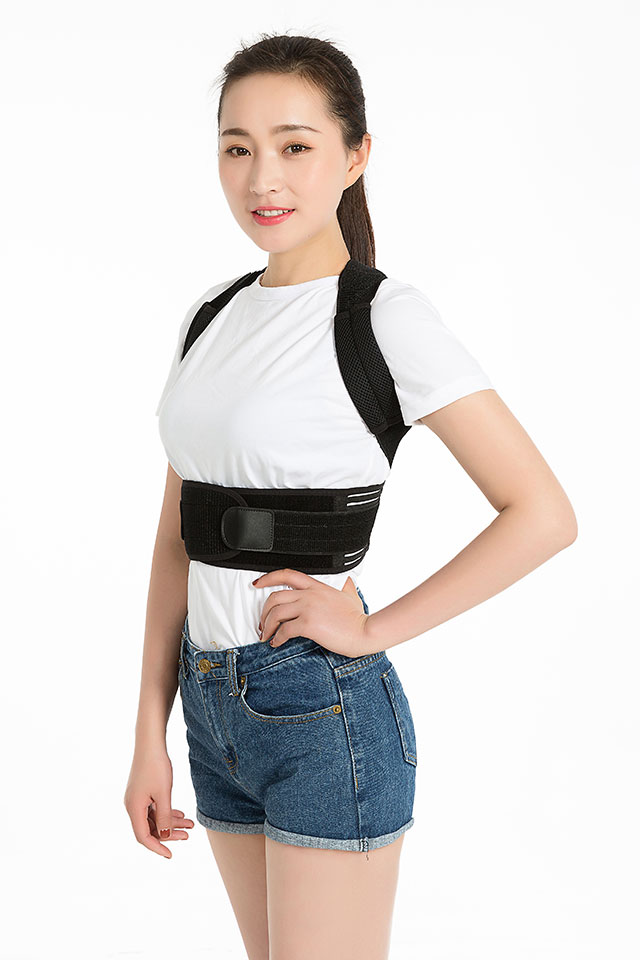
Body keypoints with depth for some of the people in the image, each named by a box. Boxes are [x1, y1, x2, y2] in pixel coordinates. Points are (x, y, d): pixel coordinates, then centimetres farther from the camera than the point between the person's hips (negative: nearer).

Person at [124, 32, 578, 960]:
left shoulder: (387, 317, -12)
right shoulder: (215, 316, 8)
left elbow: (543, 515, -15)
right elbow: (177, 537, 10)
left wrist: (375, 629, -13)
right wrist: (149, 736, 8)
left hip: (324, 711, -7)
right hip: (216, 703, 7)